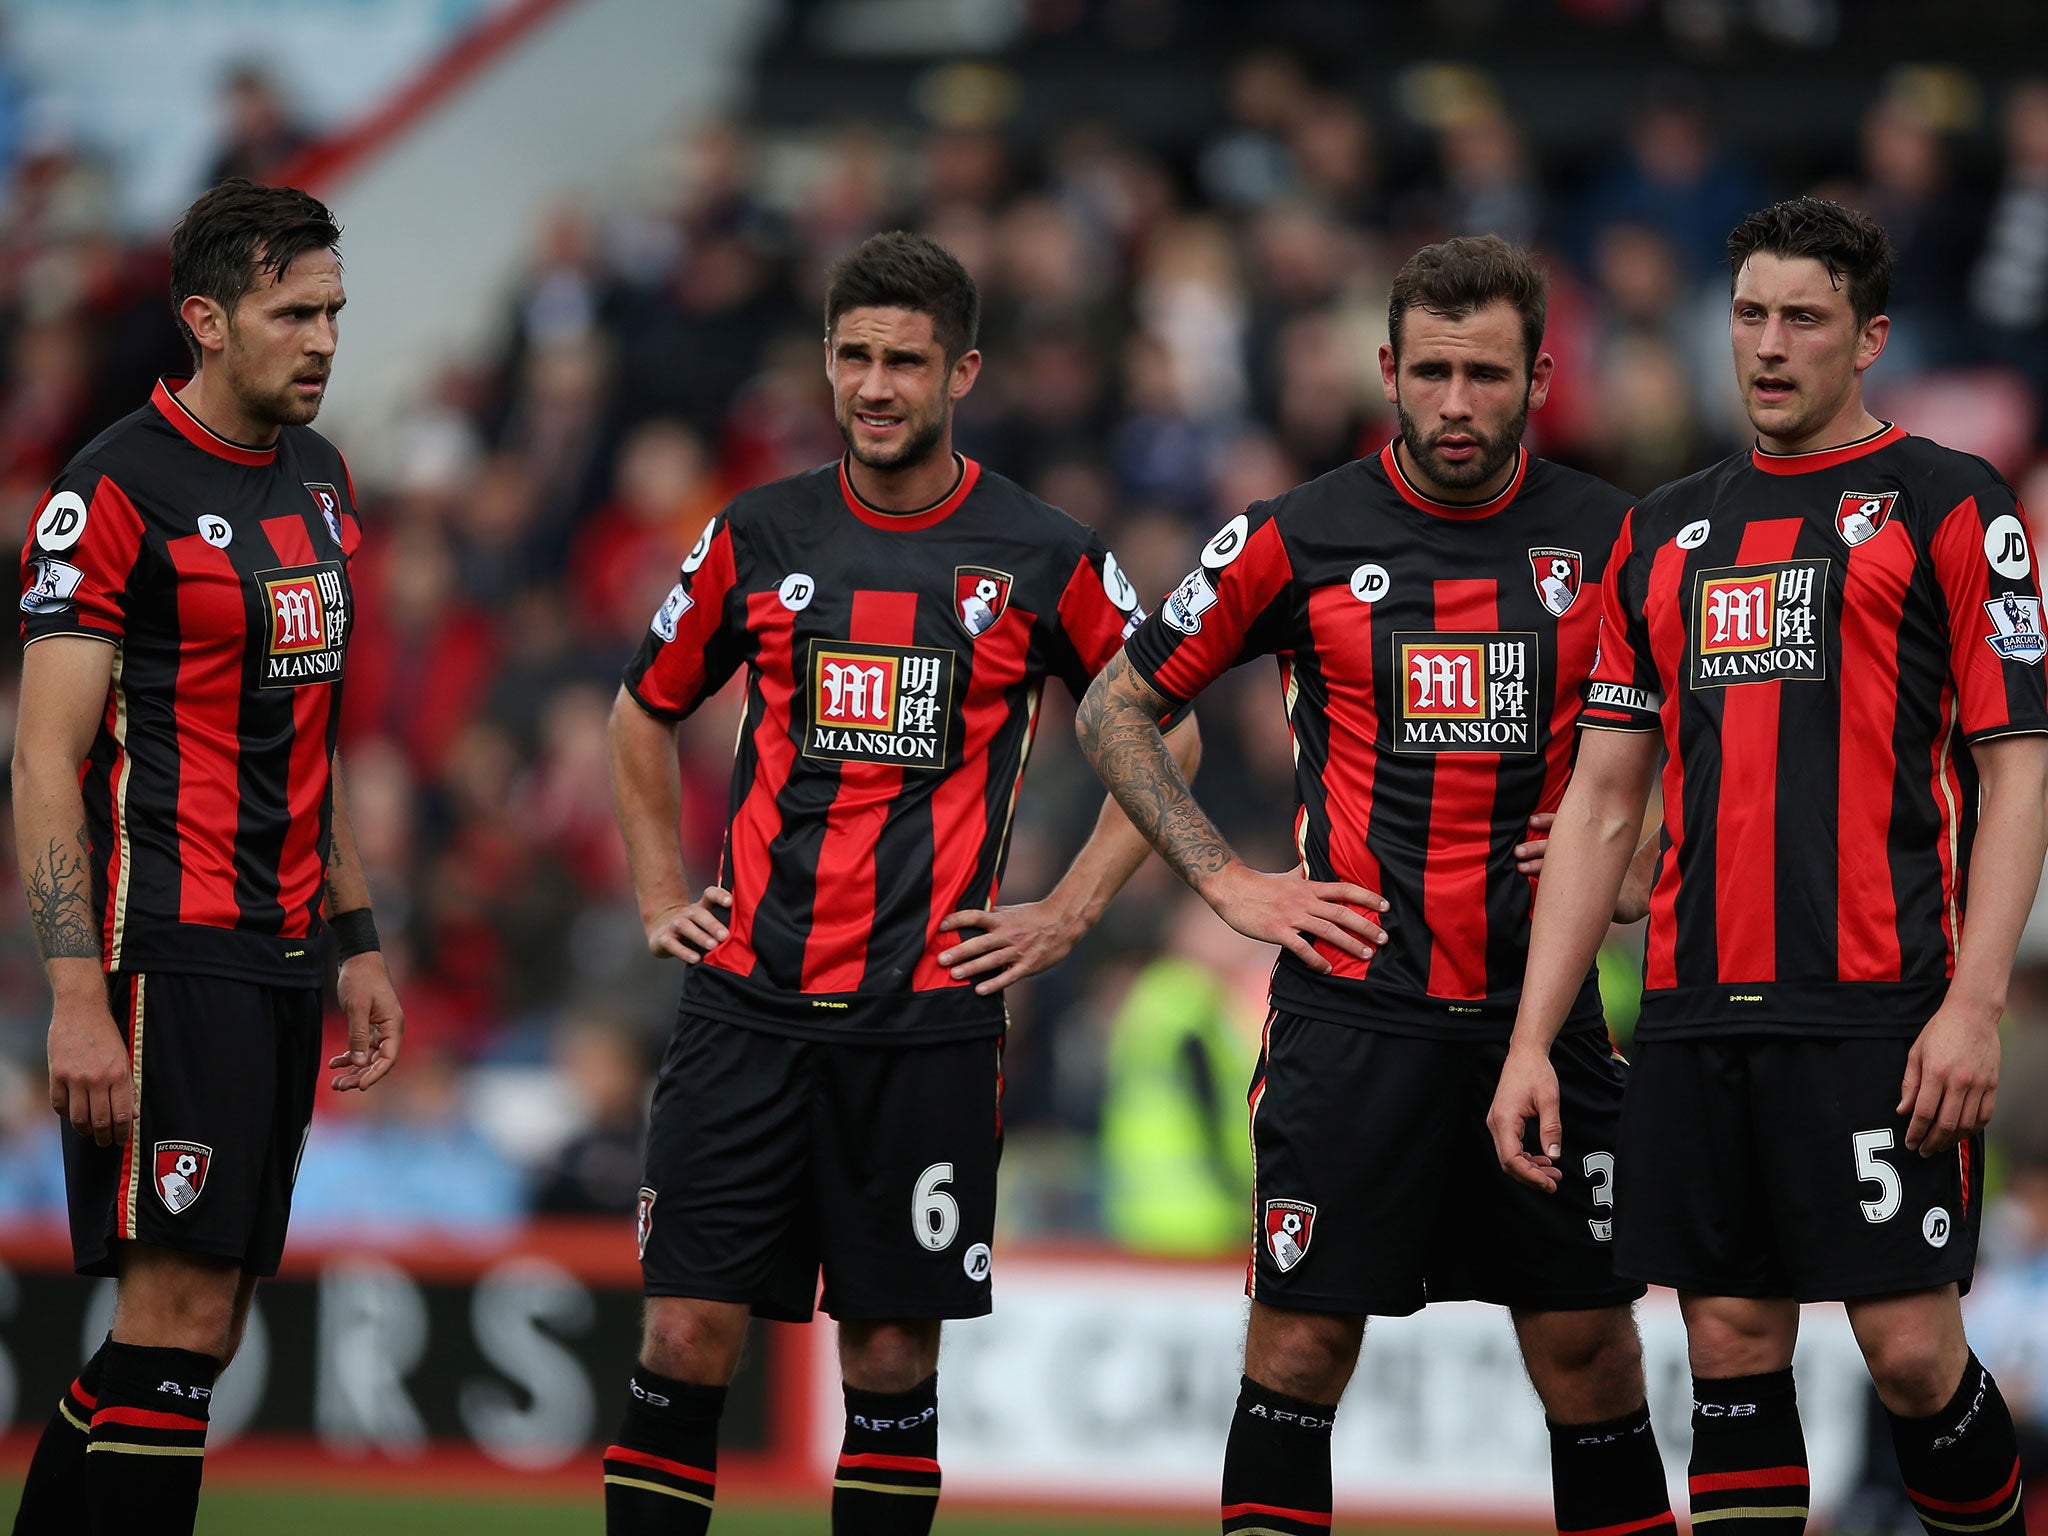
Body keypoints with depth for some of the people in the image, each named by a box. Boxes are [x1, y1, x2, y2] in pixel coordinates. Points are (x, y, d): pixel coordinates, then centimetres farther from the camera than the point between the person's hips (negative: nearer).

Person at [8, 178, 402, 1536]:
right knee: (180, 1314, -12)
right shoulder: (116, 493, -11)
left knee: (199, 1322, 7)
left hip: (282, 959, 8)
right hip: (169, 952, -8)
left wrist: (357, 942, 20)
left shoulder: (317, 481, 14)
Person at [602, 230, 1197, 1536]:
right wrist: (660, 897, 13)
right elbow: (646, 716, 22)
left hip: (930, 1019, -1)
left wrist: (1067, 915, 4)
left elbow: (1165, 737, 11)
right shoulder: (759, 536, 7)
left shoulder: (1041, 559, 1)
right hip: (749, 1002, 1)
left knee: (893, 1352, 2)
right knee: (688, 1336, -5)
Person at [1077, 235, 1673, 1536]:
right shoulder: (1298, 539, -1)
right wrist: (1231, 884, 0)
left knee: (1586, 1348, 3)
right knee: (1303, 1342, -3)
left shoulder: (1610, 540, 3)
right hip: (1355, 1003, -1)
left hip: (1545, 1001, 1)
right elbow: (1118, 710, 8)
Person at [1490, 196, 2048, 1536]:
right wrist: (1533, 1038, 10)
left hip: (1878, 1010, -5)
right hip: (1699, 1015, 5)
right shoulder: (1665, 534, 17)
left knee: (1912, 1353, -9)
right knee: (1733, 1345, 4)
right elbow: (1603, 801, 18)